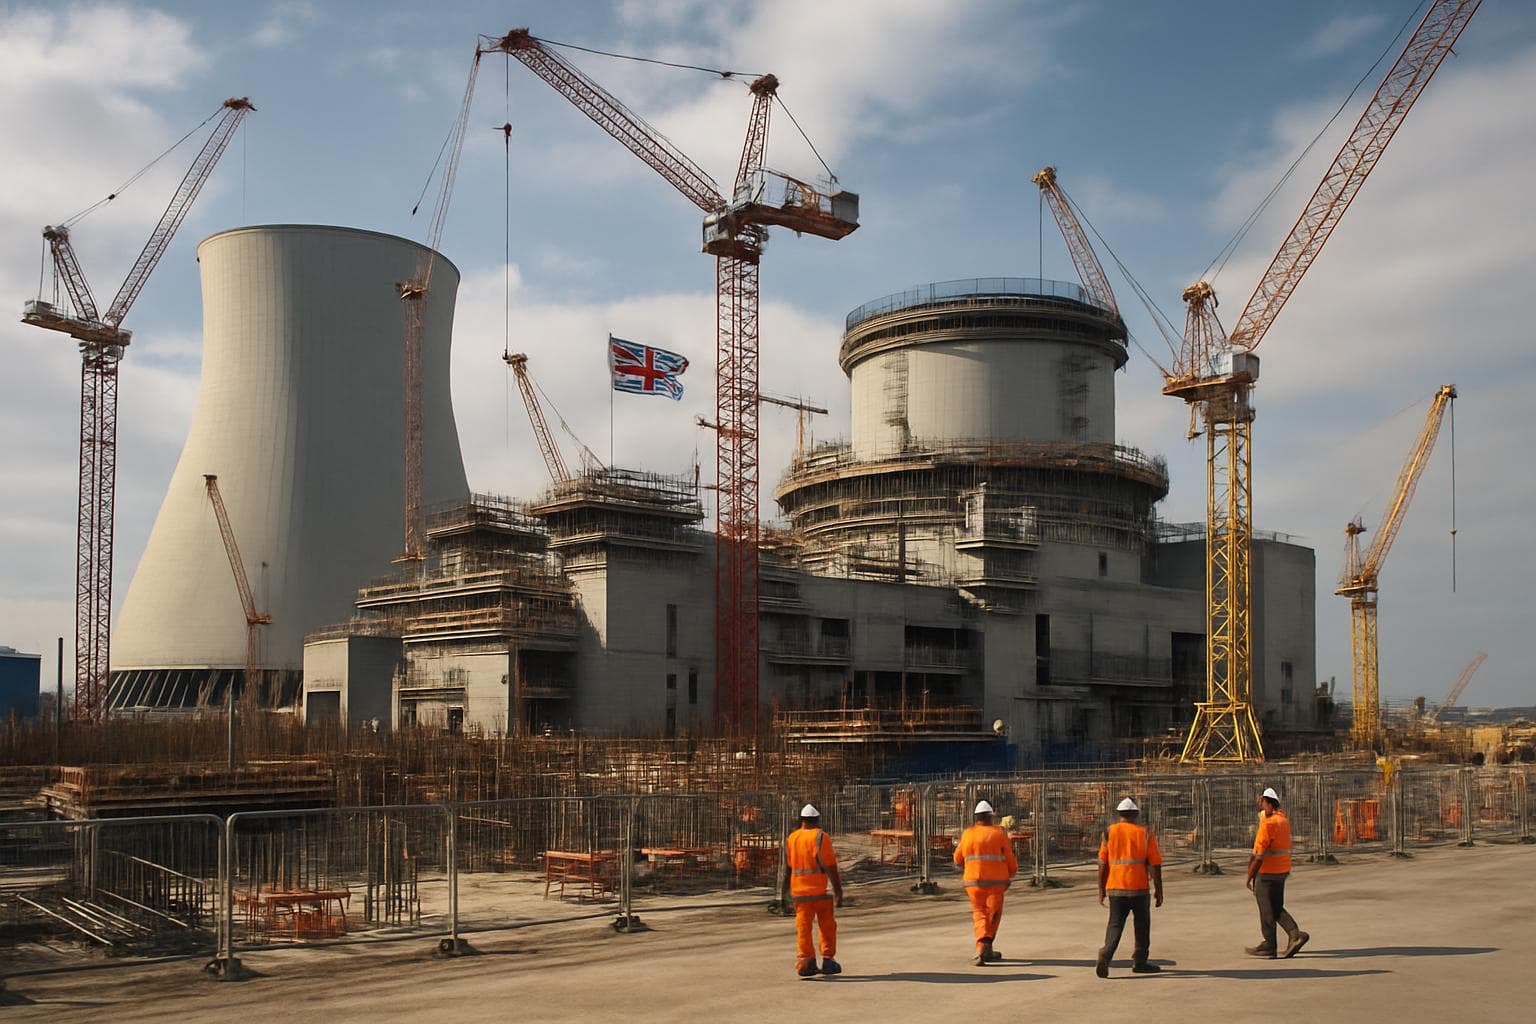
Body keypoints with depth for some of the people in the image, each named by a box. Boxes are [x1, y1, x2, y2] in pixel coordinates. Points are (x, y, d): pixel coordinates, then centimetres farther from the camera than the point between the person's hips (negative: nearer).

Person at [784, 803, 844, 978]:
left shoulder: (791, 838, 6)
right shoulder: (821, 837, -10)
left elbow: (790, 864, 13)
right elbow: (830, 867, -12)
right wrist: (838, 891, -8)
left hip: (798, 890, 4)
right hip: (820, 890, -4)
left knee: (803, 927, 5)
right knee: (827, 927, 10)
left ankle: (804, 963, 0)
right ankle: (828, 961, 11)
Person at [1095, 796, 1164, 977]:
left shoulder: (1110, 832, 3)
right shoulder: (1145, 833, -1)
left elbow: (1102, 864, 1)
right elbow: (1155, 865, -3)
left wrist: (1101, 889, 8)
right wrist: (1158, 890, 5)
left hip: (1115, 888, 2)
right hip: (1139, 888, -1)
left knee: (1115, 924, 5)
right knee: (1142, 925, 16)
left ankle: (1105, 957, -16)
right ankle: (1139, 962, 22)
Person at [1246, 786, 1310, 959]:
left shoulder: (1268, 824, -20)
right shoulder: (1283, 819, 6)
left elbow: (1259, 855, -21)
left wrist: (1250, 876, -14)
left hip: (1267, 873, -9)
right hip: (1282, 871, 9)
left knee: (1267, 911, 2)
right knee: (1276, 909, 18)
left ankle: (1269, 947, 9)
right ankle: (1295, 934, 5)